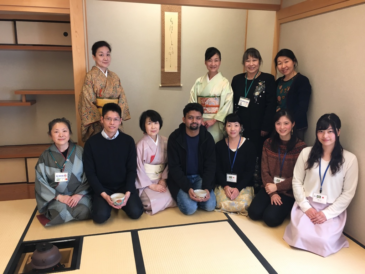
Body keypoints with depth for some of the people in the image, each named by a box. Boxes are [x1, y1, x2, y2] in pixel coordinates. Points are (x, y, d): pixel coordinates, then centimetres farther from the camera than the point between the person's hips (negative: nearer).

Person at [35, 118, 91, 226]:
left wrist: (79, 194, -15)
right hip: (56, 197, 0)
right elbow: (41, 182, -1)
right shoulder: (45, 156, -1)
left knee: (84, 211, -29)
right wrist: (59, 196, -13)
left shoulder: (80, 152, -2)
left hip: (79, 194, 1)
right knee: (63, 213, -31)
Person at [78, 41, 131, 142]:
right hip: (97, 122, -4)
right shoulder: (90, 76, -6)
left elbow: (122, 98, 5)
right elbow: (88, 102, -9)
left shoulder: (114, 77, 9)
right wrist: (101, 119, -14)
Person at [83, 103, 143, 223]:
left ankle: (121, 202, 10)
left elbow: (132, 170, -1)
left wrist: (128, 193, -15)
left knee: (135, 212, -22)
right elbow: (90, 173, -5)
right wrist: (104, 195, -15)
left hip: (124, 186, 1)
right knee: (100, 216, -25)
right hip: (102, 188, -1)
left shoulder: (128, 141, -3)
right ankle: (104, 201, 9)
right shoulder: (91, 143, -6)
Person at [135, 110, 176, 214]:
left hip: (161, 179, 5)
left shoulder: (165, 141, -1)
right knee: (160, 200, -24)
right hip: (145, 182, -4)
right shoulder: (141, 145, -13)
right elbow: (139, 168, -11)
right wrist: (152, 185, -14)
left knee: (172, 197, -16)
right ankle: (144, 206, 8)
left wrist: (163, 180, -9)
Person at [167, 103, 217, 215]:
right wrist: (188, 188, -27)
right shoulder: (174, 137, -13)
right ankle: (183, 196, 9)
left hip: (200, 177, 3)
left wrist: (207, 188, -21)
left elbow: (210, 165, -5)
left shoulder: (207, 137, -5)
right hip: (180, 179, -2)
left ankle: (195, 199, 10)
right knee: (190, 208, -23)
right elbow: (174, 167, -13)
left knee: (210, 205, -19)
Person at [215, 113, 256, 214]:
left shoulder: (249, 145, 0)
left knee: (243, 205, -26)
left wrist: (238, 188, -14)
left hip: (243, 185, -1)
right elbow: (217, 170, 3)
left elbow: (250, 171, -3)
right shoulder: (219, 146, 5)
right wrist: (225, 186, -13)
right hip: (223, 185, 1)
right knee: (223, 204, -26)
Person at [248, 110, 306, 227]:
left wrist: (277, 187, -15)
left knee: (270, 218, -20)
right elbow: (264, 171, 0)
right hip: (270, 187, 4)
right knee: (254, 212, -15)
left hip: (289, 192, -3)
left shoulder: (300, 146, -9)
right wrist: (272, 193, -11)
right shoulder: (268, 143, 3)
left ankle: (284, 209, 10)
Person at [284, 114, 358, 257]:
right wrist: (306, 207, -9)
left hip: (332, 210, 0)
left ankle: (332, 234, 12)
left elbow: (348, 193, -4)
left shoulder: (350, 159, -5)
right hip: (306, 205, 1)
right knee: (301, 236, -23)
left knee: (324, 243, -22)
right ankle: (300, 225, 11)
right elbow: (296, 181, 1)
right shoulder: (306, 153, 0)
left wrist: (327, 213, -11)